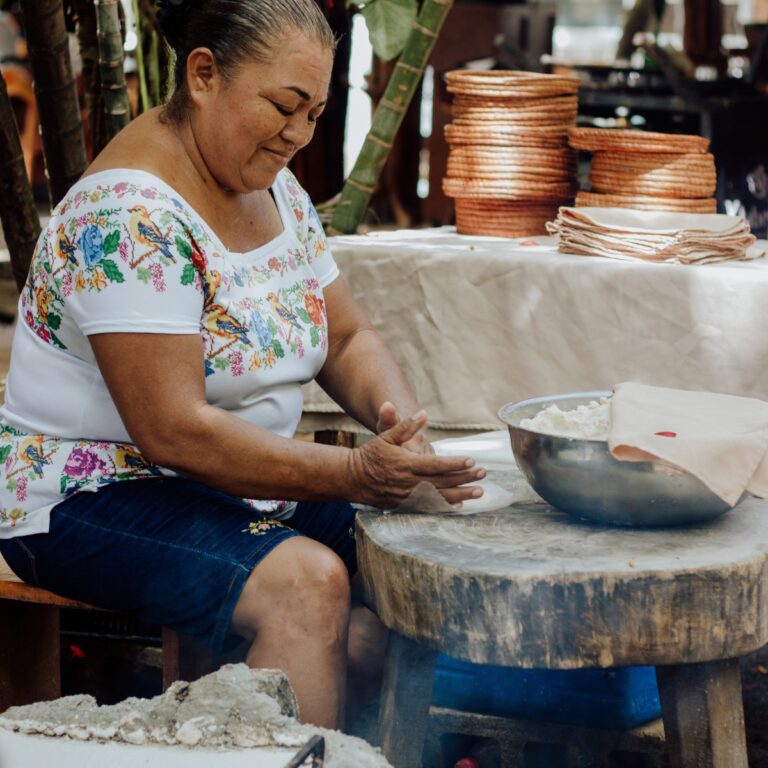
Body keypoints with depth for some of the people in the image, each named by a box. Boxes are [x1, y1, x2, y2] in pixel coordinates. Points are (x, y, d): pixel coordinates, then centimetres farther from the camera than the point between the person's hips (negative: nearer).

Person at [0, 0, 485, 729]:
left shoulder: (276, 189, 6)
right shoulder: (130, 217, -22)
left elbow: (347, 340, 11)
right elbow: (172, 431, -27)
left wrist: (400, 422, -11)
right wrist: (355, 472, -29)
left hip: (238, 488, 9)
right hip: (94, 497, -8)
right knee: (304, 584, -32)